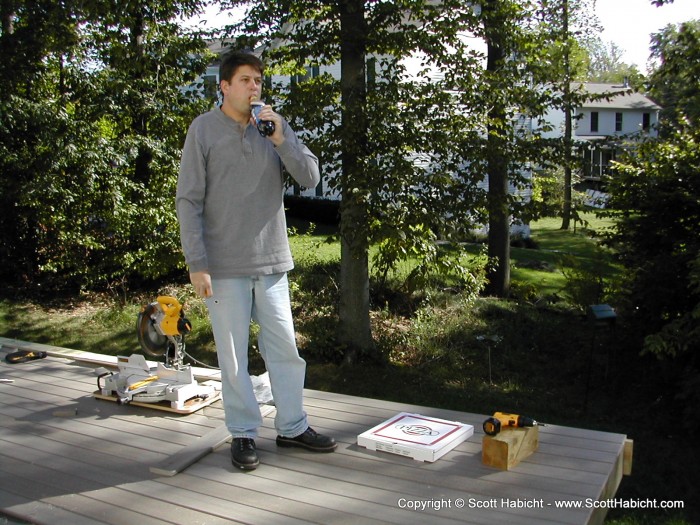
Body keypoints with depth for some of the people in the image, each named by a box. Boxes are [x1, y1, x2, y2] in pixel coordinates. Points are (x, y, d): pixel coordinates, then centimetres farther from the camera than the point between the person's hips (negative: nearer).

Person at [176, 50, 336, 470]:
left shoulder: (274, 126, 7)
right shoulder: (204, 129, -4)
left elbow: (310, 177, 1)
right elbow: (189, 201, -6)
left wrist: (281, 140, -14)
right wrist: (197, 263, -11)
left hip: (272, 261, 4)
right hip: (225, 265, -3)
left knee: (285, 348, 10)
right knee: (234, 355, 6)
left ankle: (293, 426, 24)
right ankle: (243, 433, 20)